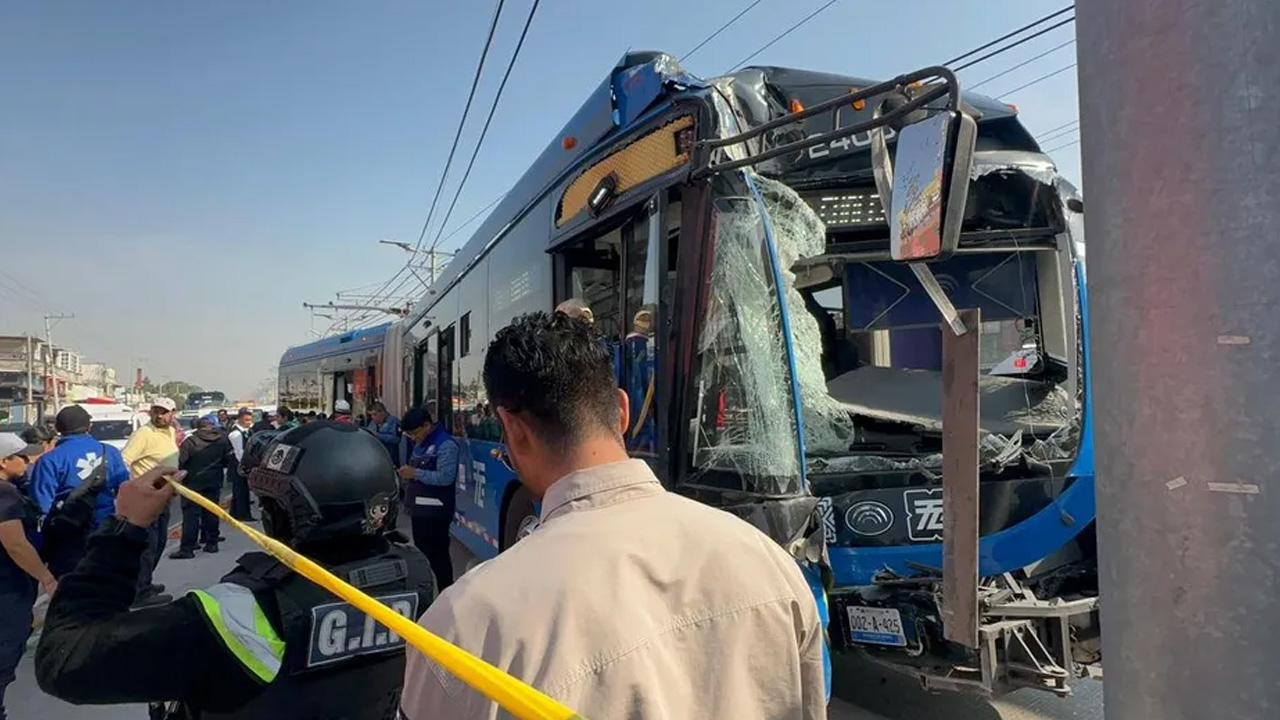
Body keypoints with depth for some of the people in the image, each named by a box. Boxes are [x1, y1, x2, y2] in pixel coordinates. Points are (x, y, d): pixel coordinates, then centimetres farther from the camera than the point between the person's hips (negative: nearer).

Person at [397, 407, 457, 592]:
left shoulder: (445, 444, -16)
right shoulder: (419, 443, 13)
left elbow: (446, 477, -24)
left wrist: (415, 473, -24)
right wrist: (406, 474, 5)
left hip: (435, 511, -9)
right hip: (419, 508, 10)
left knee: (437, 555, -6)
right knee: (421, 552, 18)